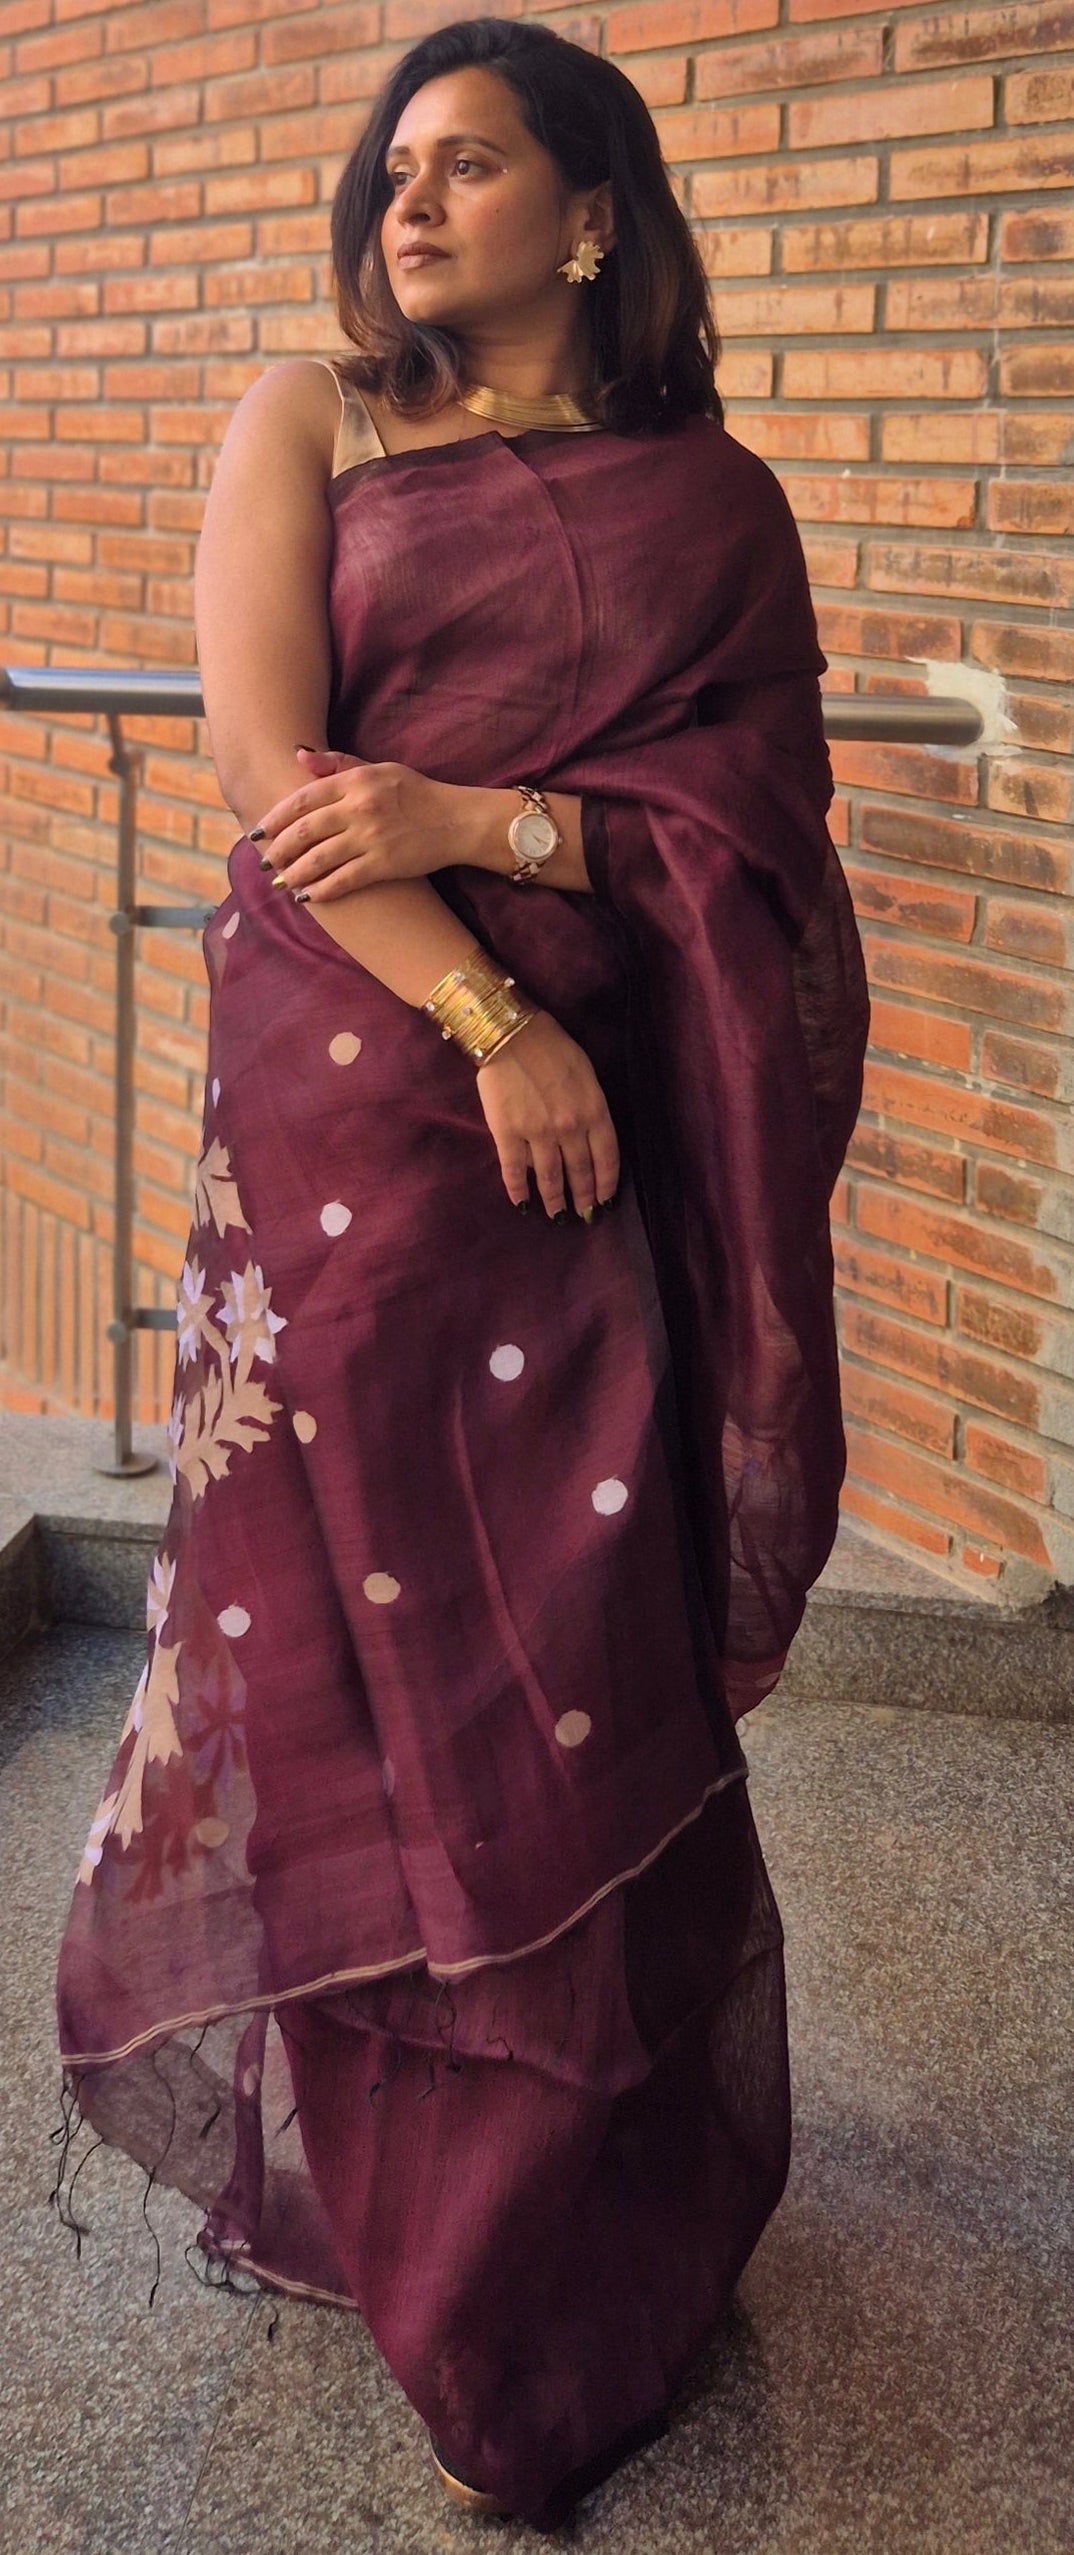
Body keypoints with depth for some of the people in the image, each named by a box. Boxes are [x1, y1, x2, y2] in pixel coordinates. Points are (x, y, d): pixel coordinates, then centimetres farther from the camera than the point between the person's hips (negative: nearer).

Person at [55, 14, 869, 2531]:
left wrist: (473, 824, -13)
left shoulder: (711, 503, 10)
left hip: (608, 1135, 1)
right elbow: (268, 758, -5)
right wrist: (488, 1016, -14)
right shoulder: (311, 422, 8)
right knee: (375, 1641, 4)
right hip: (352, 1097, -1)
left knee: (592, 1660, 4)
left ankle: (585, 2229, 23)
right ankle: (359, 2158, 26)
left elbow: (754, 818, 1)